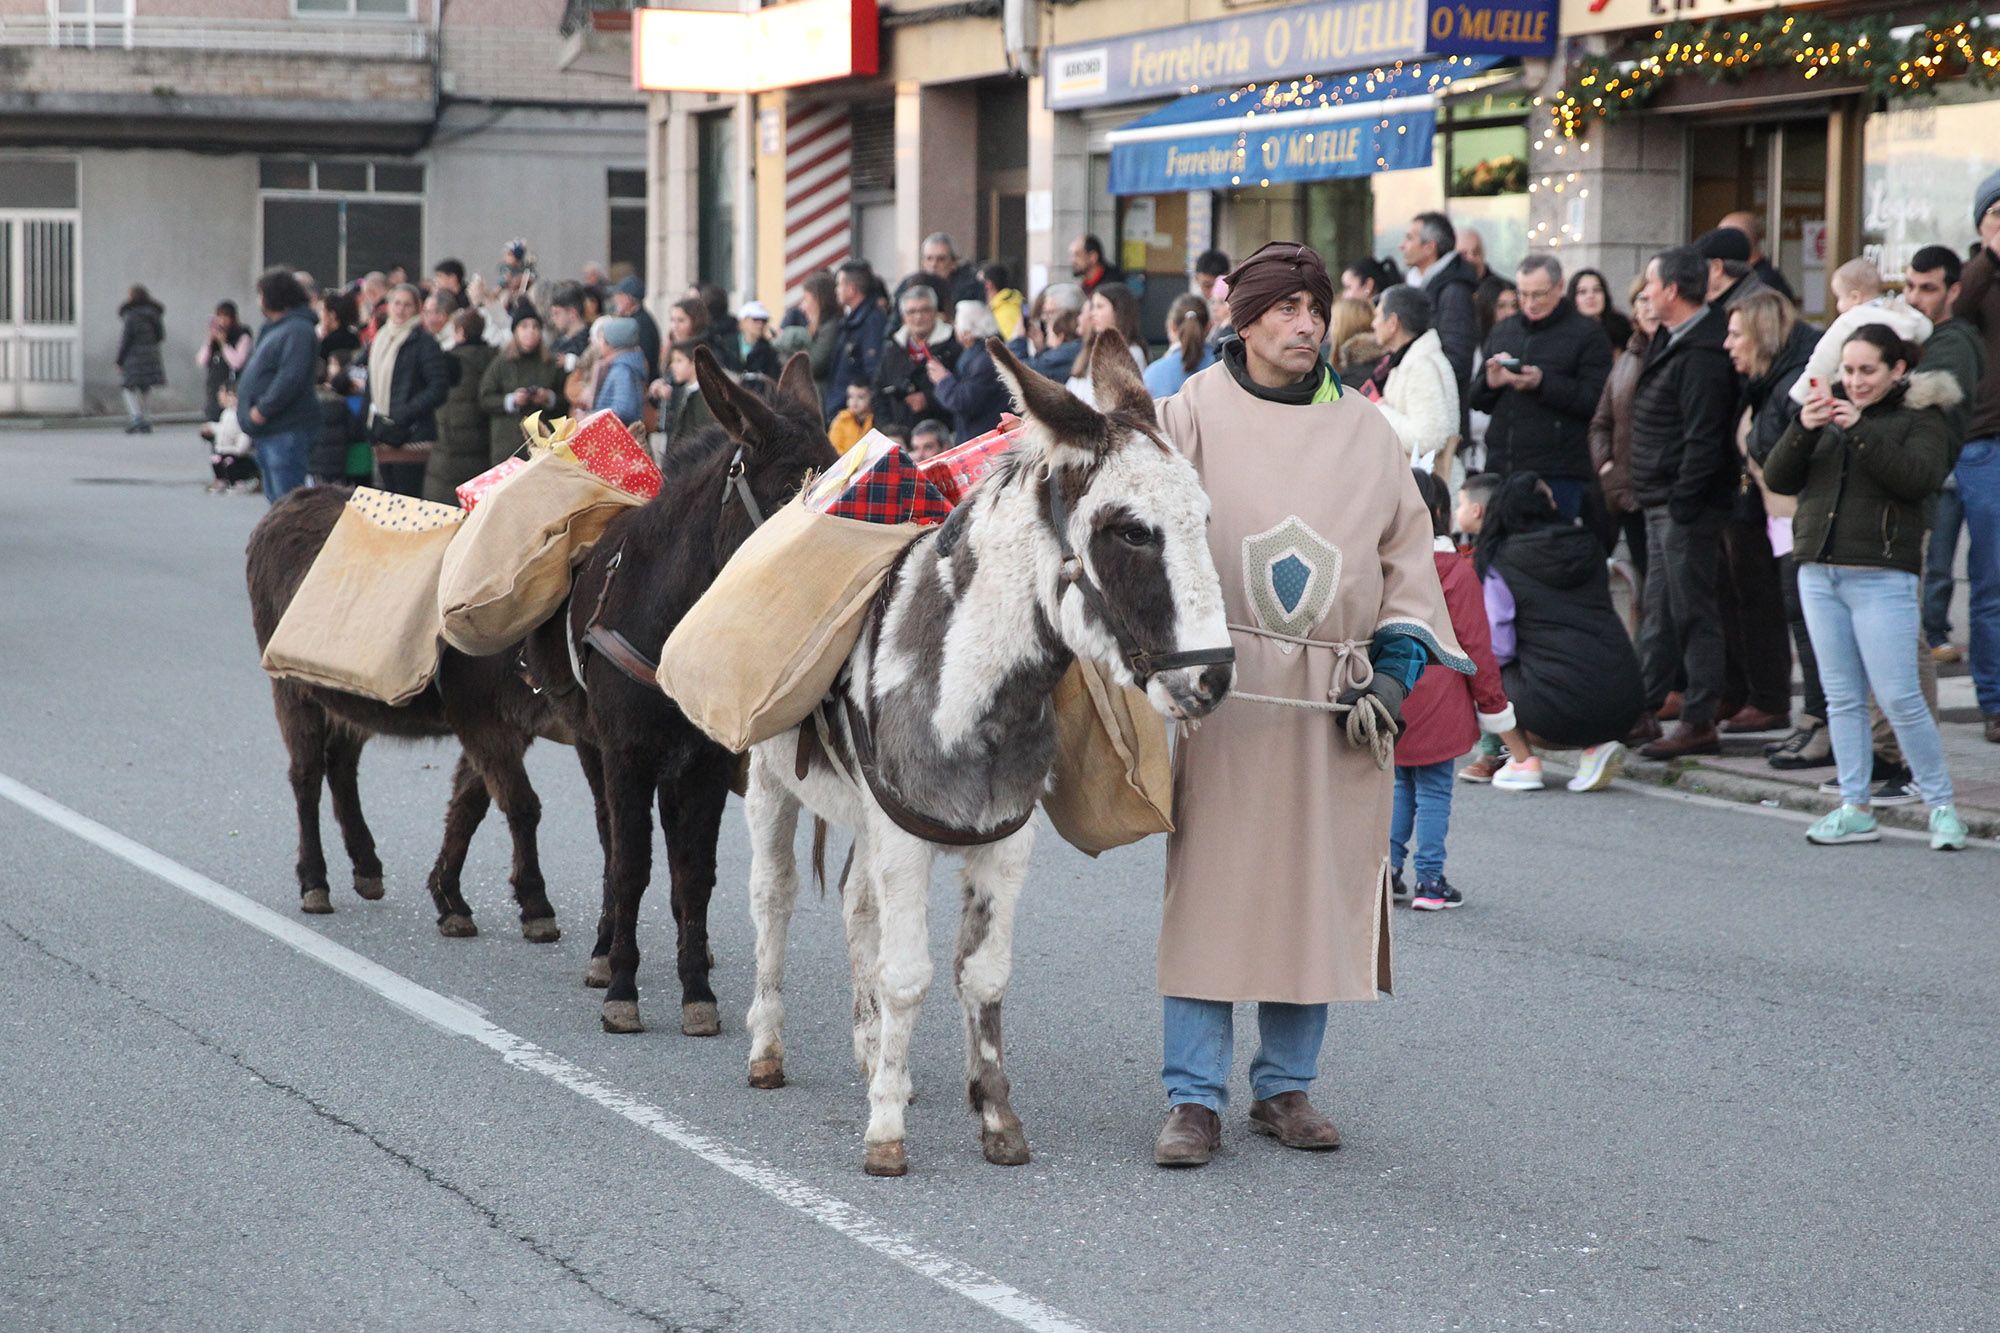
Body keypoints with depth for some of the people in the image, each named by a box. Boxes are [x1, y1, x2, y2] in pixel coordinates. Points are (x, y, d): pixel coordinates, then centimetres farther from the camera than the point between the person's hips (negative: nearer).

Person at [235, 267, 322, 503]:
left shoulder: (298, 331, -14)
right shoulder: (272, 329, 19)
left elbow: (291, 378, -24)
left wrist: (262, 410, -21)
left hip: (287, 432, -11)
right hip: (267, 431, 11)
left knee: (287, 500, -12)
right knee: (275, 499, 16)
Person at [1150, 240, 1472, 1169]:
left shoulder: (1366, 432, 9)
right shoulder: (1192, 417, 2)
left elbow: (1407, 555, 11)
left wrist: (1394, 670, 1)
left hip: (1334, 701, 3)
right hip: (1223, 692, -3)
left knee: (1316, 890, 6)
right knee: (1210, 885, -4)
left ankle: (1286, 1086, 18)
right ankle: (1194, 1099, 1)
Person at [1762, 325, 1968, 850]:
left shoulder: (1920, 419, 2)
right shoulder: (1829, 412, 16)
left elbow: (1920, 478, -17)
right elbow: (1778, 478, 8)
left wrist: (1862, 431, -21)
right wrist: (1803, 430, -9)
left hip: (1882, 577, -5)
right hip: (1819, 572, 5)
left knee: (1899, 697, -9)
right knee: (1842, 697, 7)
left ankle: (1941, 805, 2)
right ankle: (1854, 810, 11)